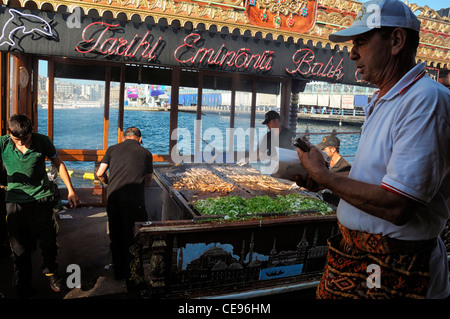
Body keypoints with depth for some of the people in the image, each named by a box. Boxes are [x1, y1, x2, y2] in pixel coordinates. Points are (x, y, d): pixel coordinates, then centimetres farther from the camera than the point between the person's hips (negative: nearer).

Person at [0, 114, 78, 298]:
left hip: (42, 199, 0)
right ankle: (23, 287, 28)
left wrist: (71, 190, 6)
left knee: (49, 242, 9)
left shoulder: (42, 141, -8)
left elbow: (58, 164, 6)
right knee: (19, 248, 8)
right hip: (15, 202, 0)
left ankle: (51, 272, 39)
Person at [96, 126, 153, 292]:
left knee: (116, 237, 18)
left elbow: (100, 173, 10)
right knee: (132, 239, 6)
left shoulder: (113, 149, 12)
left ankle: (119, 272, 34)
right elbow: (148, 182, 15)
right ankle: (132, 280, 10)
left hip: (112, 198, 3)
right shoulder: (146, 153, 9)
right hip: (133, 201, -3)